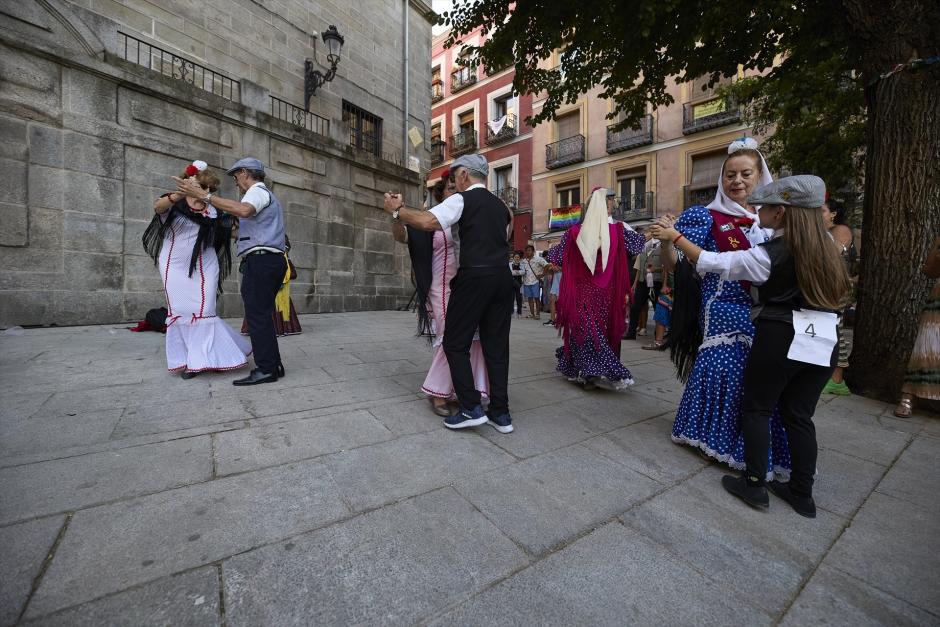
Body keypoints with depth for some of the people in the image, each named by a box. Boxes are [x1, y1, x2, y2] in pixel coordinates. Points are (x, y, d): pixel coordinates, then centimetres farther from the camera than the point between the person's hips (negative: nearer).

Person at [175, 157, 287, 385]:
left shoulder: (257, 191, -1)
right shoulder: (269, 196, 31)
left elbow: (244, 210, -25)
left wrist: (203, 195, -24)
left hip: (260, 260, -10)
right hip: (274, 260, 10)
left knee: (257, 315, -10)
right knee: (263, 315, 11)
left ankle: (266, 369, -10)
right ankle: (273, 364, 12)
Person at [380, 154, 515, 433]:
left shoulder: (462, 199, 0)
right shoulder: (500, 205, 22)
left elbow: (428, 222, -14)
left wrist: (396, 210, -1)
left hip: (473, 278, -7)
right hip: (503, 277, 7)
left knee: (456, 343, 4)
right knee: (496, 345, 9)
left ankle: (471, 408, 2)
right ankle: (501, 414, 14)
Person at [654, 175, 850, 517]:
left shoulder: (769, 254, -14)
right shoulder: (825, 244, 6)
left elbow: (712, 262, -11)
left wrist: (674, 236, -3)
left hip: (781, 338, -6)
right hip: (823, 342, 6)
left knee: (756, 409, 8)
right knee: (799, 415, 14)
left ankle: (754, 484, 16)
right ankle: (802, 493, 23)